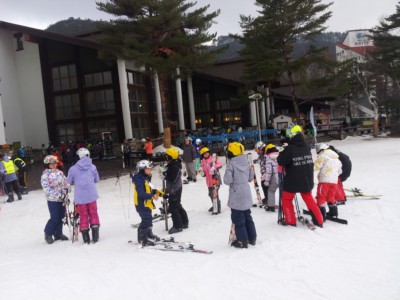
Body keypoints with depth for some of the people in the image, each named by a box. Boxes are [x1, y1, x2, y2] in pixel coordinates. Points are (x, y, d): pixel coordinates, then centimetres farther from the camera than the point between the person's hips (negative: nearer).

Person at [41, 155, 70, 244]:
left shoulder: (59, 172, 11)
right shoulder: (45, 174, -8)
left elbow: (65, 181, 14)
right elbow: (46, 187, -16)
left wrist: (67, 189, -6)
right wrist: (57, 195, -22)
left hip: (62, 198, 6)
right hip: (52, 199, -6)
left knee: (61, 217, 10)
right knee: (54, 218, -6)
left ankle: (58, 234, 25)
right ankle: (48, 234, 15)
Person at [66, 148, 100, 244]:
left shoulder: (73, 168, -6)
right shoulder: (93, 167, -1)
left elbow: (68, 182, -2)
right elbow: (97, 179, 7)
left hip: (80, 196, -1)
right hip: (91, 195, 1)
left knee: (83, 215, 11)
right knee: (93, 213, 14)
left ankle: (86, 238, 12)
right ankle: (95, 236, 14)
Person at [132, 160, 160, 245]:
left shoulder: (145, 178, 11)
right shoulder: (139, 180, -21)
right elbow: (141, 193, -29)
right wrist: (152, 196, -33)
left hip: (146, 203, 10)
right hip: (142, 204, -10)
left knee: (148, 219, 21)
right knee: (146, 220, -8)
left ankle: (149, 235, 39)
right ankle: (142, 239, 2)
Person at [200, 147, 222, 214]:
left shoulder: (213, 158, -6)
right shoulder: (203, 162, 10)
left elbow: (220, 164, -19)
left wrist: (214, 166, -35)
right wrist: (203, 173, -4)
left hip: (215, 179, -7)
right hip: (209, 180, 7)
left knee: (215, 194, -9)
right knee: (211, 194, 18)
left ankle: (218, 208, 2)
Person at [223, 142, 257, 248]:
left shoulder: (231, 164, -18)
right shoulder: (246, 162, 3)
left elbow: (227, 180, -21)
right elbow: (251, 177, 10)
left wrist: (226, 178, -1)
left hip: (236, 197, -7)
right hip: (246, 195, 7)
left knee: (238, 219, 3)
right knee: (247, 216, 18)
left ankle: (242, 240, 7)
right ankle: (252, 238, 25)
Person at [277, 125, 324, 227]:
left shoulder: (289, 149, -20)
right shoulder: (307, 147, -2)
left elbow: (280, 161, -14)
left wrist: (282, 153, 6)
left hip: (293, 181, -5)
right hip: (307, 180, 5)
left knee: (286, 199, 14)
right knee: (308, 198, 20)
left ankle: (290, 220, 15)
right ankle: (318, 220, 19)